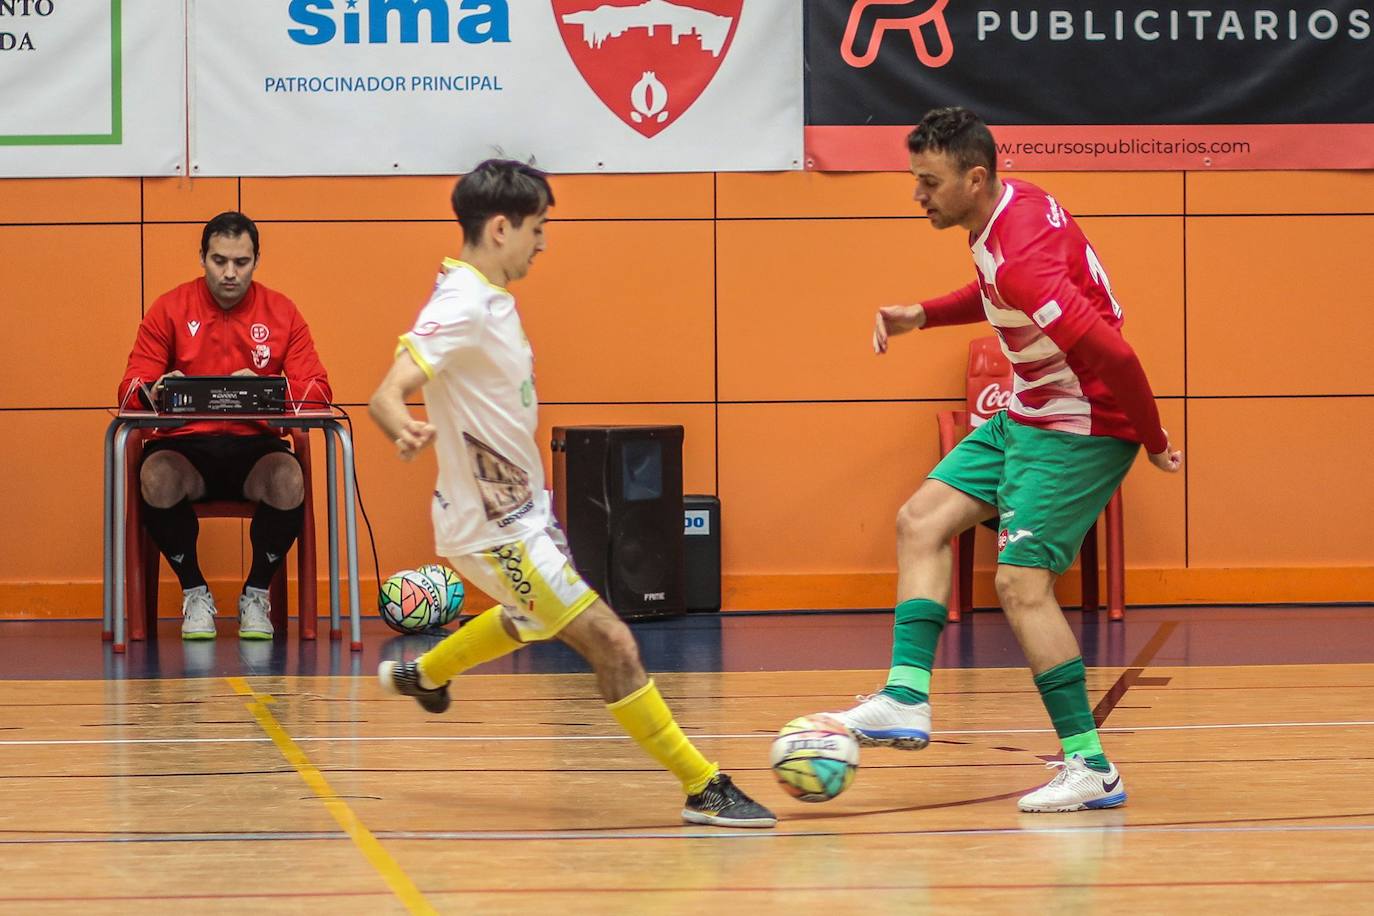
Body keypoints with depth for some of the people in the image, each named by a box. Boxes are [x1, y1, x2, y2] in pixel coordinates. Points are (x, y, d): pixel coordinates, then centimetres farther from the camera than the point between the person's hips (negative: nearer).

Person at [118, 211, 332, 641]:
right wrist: (156, 392, -26)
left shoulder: (282, 312, 4)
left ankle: (257, 593, -6)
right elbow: (130, 391, -1)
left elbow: (318, 391, -2)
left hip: (255, 446, 0)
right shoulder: (170, 308, 2)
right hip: (184, 444, 0)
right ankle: (195, 592, -8)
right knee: (156, 479, -34)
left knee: (289, 482, -33)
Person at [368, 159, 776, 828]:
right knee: (611, 643, -13)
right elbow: (387, 394, -33)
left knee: (532, 617, 38)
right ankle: (702, 789, -9)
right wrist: (407, 432, -55)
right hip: (496, 527, -11)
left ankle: (424, 674, 58)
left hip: (518, 505, 11)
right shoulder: (463, 306, -24)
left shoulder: (489, 298, 5)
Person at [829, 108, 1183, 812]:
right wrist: (924, 315, 11)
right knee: (922, 520, 6)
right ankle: (907, 699, 0)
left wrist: (1154, 442, -19)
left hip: (1078, 429, -11)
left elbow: (1114, 355, -32)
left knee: (1022, 583, -14)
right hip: (1028, 416, 11)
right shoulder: (1011, 207, 3)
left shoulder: (1020, 254, -29)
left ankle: (1091, 767, -9)